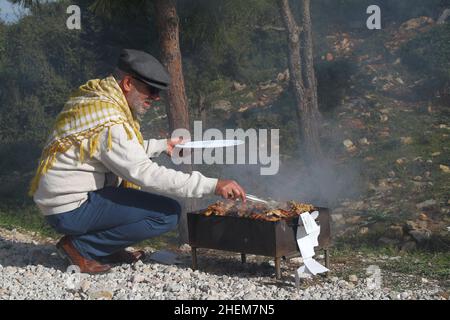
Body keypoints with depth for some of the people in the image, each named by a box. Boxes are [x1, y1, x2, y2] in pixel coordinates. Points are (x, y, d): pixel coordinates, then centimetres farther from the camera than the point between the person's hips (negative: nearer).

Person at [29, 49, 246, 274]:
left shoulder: (95, 97, 8)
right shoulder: (109, 122, -22)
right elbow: (146, 174, -26)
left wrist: (162, 146, 19)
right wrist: (213, 186, -26)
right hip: (71, 210, -10)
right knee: (169, 214, -14)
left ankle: (109, 250, 14)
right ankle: (80, 247, -6)